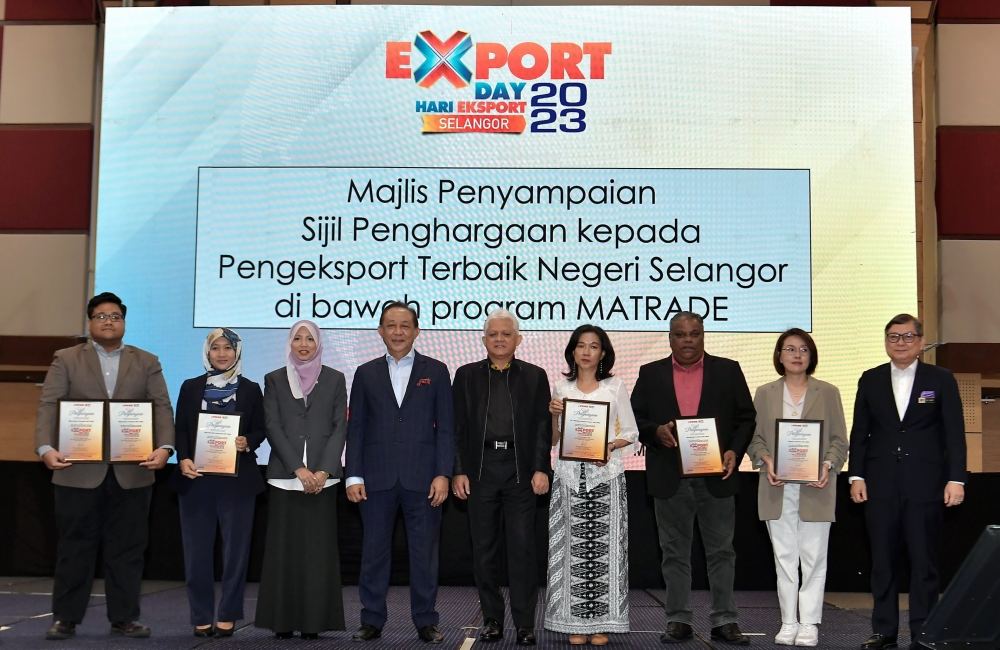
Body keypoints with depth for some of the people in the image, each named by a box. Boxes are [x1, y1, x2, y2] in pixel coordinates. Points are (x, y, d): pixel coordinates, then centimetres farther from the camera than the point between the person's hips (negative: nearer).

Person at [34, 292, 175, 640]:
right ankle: (65, 618, 16)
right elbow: (48, 406, -2)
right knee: (75, 546, 6)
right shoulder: (66, 360, 7)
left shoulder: (147, 362, 10)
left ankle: (124, 617, 15)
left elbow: (162, 408, 1)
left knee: (127, 547, 6)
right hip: (79, 471, -1)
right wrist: (46, 447, -18)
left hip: (132, 473, 1)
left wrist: (164, 447, -15)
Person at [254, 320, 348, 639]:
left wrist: (323, 470, -10)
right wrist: (299, 469, -10)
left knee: (319, 547, -2)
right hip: (284, 475, 0)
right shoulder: (274, 380, 10)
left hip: (322, 476, 0)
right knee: (284, 547, 0)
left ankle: (314, 620, 3)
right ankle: (283, 621, 6)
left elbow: (340, 427, 3)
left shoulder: (335, 379, 10)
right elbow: (273, 427, 1)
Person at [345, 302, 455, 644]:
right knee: (374, 551, 6)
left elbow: (445, 427, 2)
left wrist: (443, 474, -7)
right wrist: (354, 476, -1)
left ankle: (425, 621, 13)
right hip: (377, 478, 1)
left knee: (424, 552, 4)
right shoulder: (366, 373, 10)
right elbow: (355, 428, 7)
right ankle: (372, 620, 16)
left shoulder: (436, 371, 6)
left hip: (422, 478, -1)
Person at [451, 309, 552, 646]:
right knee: (484, 549, 7)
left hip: (520, 470, -1)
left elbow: (542, 426, 3)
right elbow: (458, 427, 6)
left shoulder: (535, 376, 8)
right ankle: (492, 620, 18)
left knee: (522, 549, -1)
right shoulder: (466, 376, 10)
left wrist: (541, 469, -6)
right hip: (480, 469, 1)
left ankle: (525, 624, 6)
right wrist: (458, 471, -2)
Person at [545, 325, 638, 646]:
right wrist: (554, 415, -5)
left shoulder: (615, 386, 8)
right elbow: (554, 440, 13)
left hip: (606, 473, -1)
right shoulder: (561, 388, 11)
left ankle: (601, 623, 2)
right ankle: (575, 623, 4)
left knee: (603, 546, -4)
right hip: (570, 474, 1)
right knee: (572, 546, -2)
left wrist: (610, 446, -11)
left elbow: (631, 432, 7)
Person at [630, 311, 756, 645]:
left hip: (716, 476, 0)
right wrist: (656, 432, -14)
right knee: (675, 553, 7)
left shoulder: (728, 370, 6)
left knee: (721, 551, 5)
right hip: (670, 478, 1)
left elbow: (746, 417, 6)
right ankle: (678, 620, 16)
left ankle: (724, 621, 13)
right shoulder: (651, 374, 8)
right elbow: (634, 419, 6)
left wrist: (734, 451, -8)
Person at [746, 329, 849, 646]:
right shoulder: (765, 393, 10)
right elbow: (754, 438, 8)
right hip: (777, 487, 1)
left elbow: (840, 441, 5)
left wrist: (828, 465, -13)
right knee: (784, 556, 4)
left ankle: (809, 623, 7)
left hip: (815, 488, -1)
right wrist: (766, 460, -11)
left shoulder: (828, 393, 7)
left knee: (814, 557, 0)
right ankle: (788, 622, 11)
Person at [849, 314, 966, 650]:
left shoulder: (941, 379, 4)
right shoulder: (870, 380, 9)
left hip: (925, 484, -2)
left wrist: (956, 479, -7)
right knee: (882, 562, 7)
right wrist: (856, 476, 1)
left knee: (924, 562, 4)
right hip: (881, 484, 2)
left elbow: (954, 433, 1)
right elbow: (859, 433, 9)